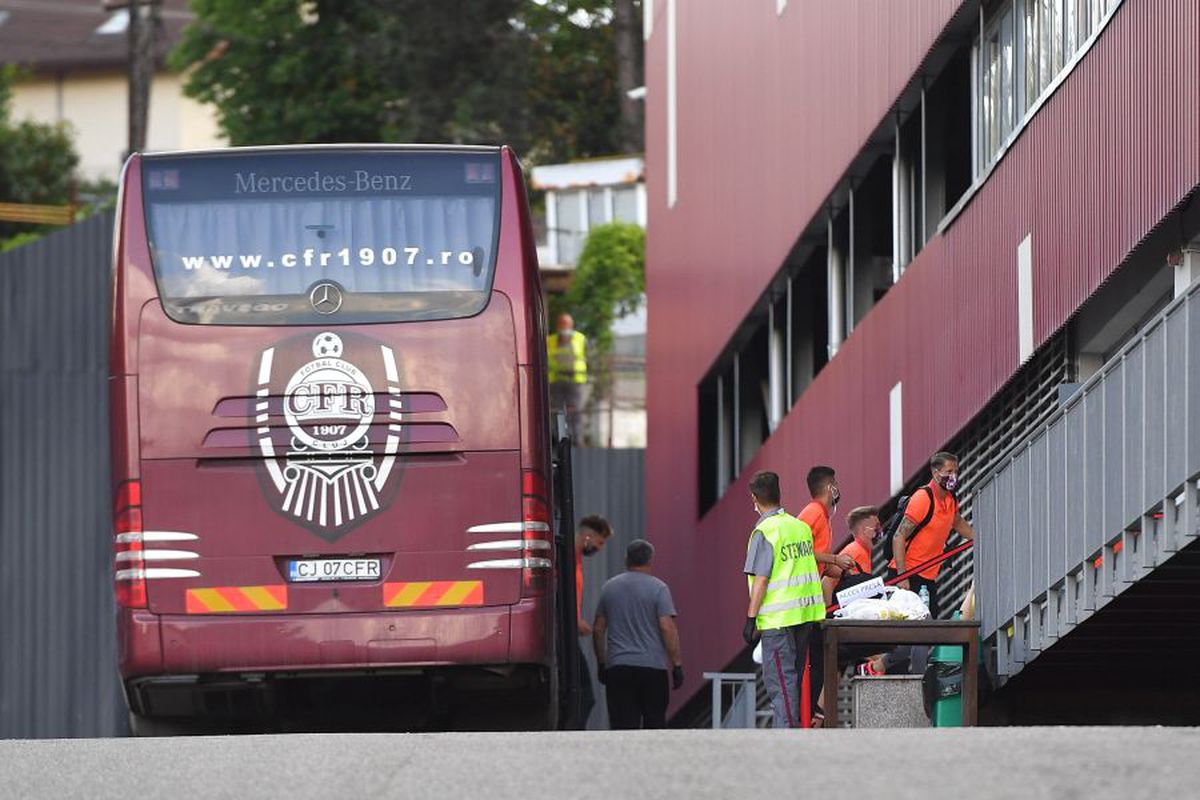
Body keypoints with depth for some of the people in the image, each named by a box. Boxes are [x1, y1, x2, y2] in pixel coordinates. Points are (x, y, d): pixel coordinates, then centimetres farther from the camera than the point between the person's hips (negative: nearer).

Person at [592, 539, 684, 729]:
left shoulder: (609, 587, 9)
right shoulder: (658, 588, -3)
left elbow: (598, 630, 12)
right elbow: (667, 628, -10)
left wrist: (601, 664, 20)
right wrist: (677, 665, -6)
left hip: (617, 668, 2)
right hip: (653, 667, -2)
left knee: (622, 725, -4)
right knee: (655, 722, 8)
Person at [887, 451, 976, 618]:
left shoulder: (951, 499, 8)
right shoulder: (923, 498, -16)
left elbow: (957, 522, 33)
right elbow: (899, 537, -19)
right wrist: (902, 577, -25)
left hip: (929, 577, 8)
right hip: (908, 575, -8)